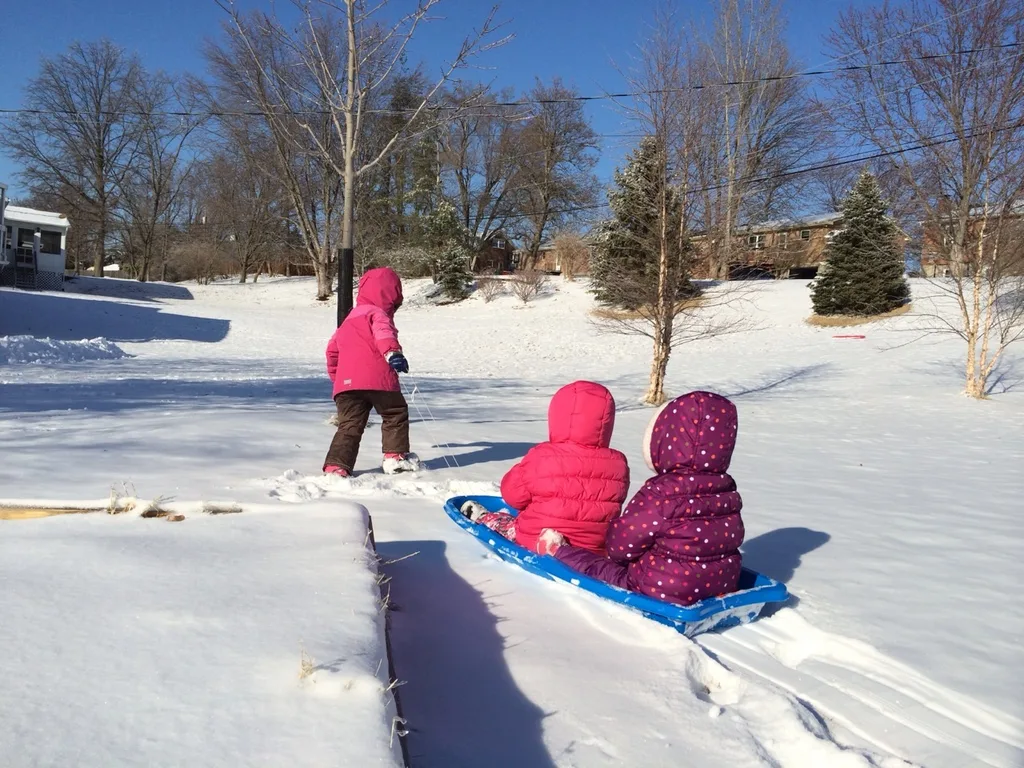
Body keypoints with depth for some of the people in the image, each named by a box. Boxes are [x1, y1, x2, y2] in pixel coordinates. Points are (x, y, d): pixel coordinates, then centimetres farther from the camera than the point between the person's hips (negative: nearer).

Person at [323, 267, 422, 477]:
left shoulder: (349, 320, 29)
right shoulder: (377, 313, 4)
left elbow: (332, 349, 36)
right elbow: (383, 332, -20)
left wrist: (336, 377, 47)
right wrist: (392, 352, -36)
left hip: (346, 382, 6)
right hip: (377, 380, -6)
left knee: (349, 426, 5)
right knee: (396, 414, 13)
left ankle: (336, 466, -7)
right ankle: (395, 456, 16)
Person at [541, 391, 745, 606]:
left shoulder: (659, 495, -24)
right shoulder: (727, 492, -2)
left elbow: (622, 544, -15)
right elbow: (734, 538, 14)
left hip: (664, 592, -7)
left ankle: (560, 552, 29)